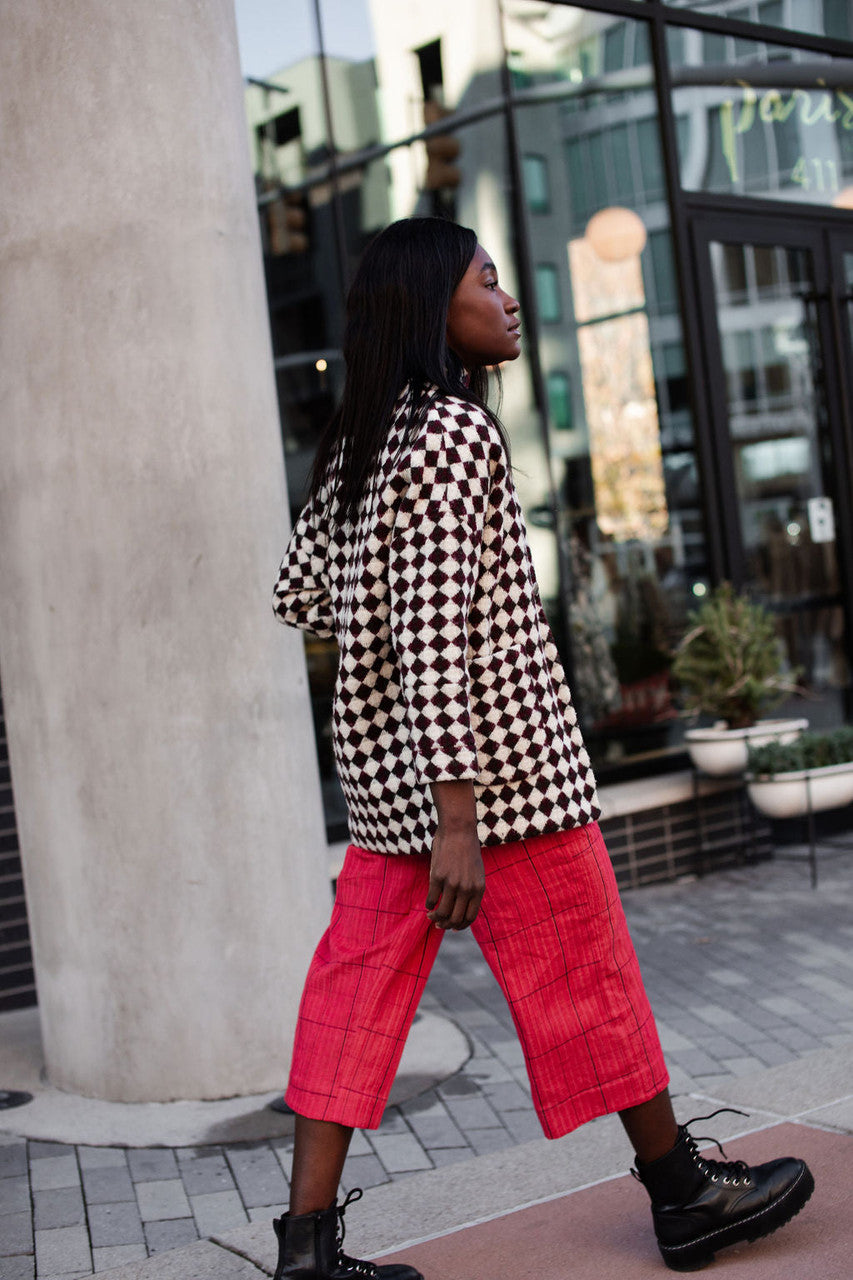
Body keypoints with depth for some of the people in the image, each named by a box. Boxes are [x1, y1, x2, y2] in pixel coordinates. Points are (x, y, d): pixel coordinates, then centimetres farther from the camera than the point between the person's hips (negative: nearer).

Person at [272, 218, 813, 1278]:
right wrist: (458, 816, -23)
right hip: (492, 752, -8)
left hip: (380, 762, 9)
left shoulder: (358, 440, 12)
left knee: (362, 978, 7)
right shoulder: (456, 428, -14)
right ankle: (684, 1195, 23)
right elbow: (435, 625, -22)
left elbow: (299, 591, 18)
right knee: (580, 963, 5)